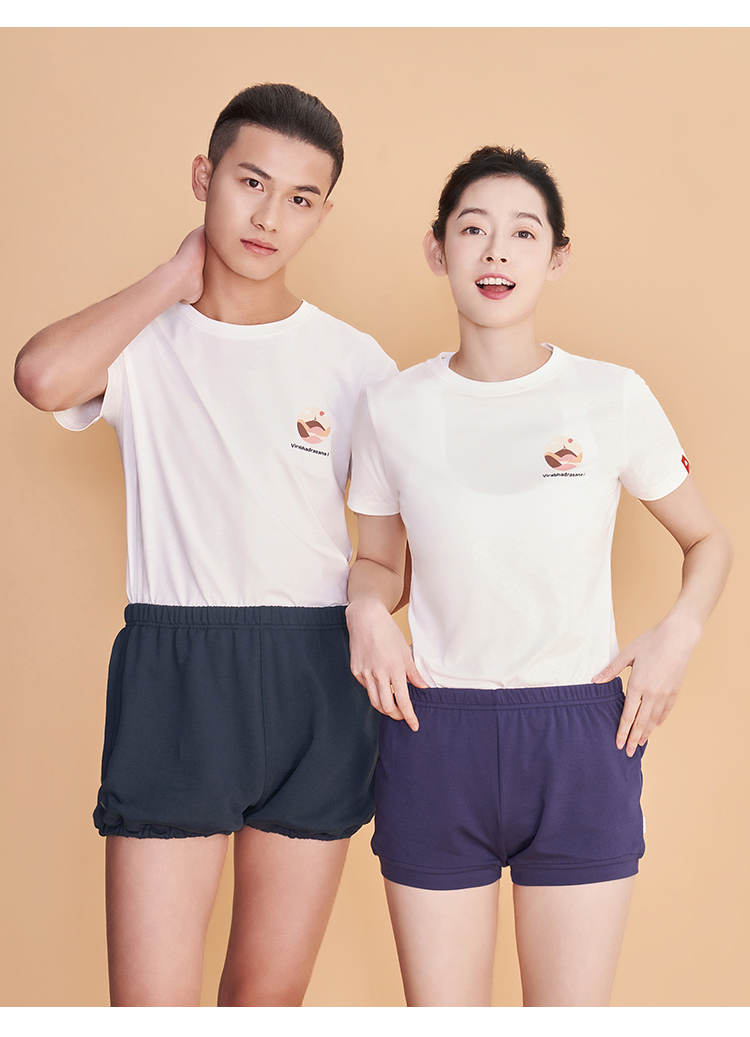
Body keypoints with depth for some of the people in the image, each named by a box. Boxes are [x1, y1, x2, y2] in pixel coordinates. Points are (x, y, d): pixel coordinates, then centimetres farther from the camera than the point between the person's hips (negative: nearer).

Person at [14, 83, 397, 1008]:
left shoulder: (355, 362, 5)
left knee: (270, 992, 11)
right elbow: (43, 377, -21)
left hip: (316, 683, 2)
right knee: (149, 1001, -2)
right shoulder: (143, 344, 2)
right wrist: (174, 281, -8)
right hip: (171, 676, -1)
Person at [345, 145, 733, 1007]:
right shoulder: (392, 408, 1)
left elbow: (708, 541, 11)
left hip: (580, 741, 0)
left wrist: (679, 631, -7)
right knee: (439, 1009, 9)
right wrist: (367, 610, -7)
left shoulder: (613, 398, -2)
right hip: (435, 740, 1)